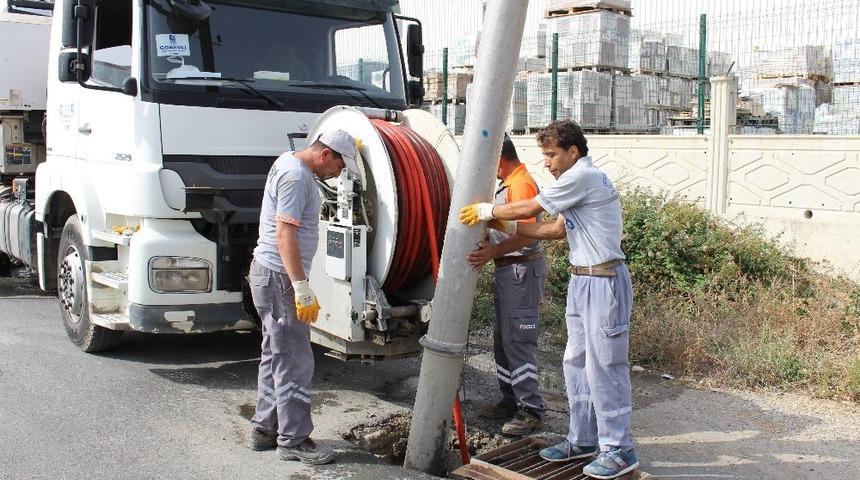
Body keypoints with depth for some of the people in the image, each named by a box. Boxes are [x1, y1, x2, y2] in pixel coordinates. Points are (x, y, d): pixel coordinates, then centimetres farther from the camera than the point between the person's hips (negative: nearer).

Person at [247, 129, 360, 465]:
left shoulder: (289, 163, 14)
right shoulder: (296, 176, -18)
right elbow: (285, 234, -25)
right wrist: (302, 289, -26)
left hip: (271, 274, 11)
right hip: (279, 277, -11)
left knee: (275, 357, 16)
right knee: (294, 362, -4)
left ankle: (264, 430, 24)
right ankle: (293, 440, 3)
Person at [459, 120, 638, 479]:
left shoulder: (582, 176, -15)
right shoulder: (581, 180, 16)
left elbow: (529, 208, -13)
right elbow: (556, 230, 15)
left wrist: (488, 211, 1)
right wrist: (505, 226, 9)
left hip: (603, 281, -10)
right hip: (582, 279, 10)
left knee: (604, 366, -4)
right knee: (576, 363, 14)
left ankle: (618, 449, 6)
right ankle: (583, 439, 25)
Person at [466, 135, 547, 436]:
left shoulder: (522, 184, -16)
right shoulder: (507, 184, 17)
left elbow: (527, 234, -27)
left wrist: (494, 251, -38)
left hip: (522, 270, -11)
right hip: (507, 269, 11)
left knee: (517, 341, -9)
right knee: (502, 340, 15)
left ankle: (531, 409, -2)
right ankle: (511, 400, 25)